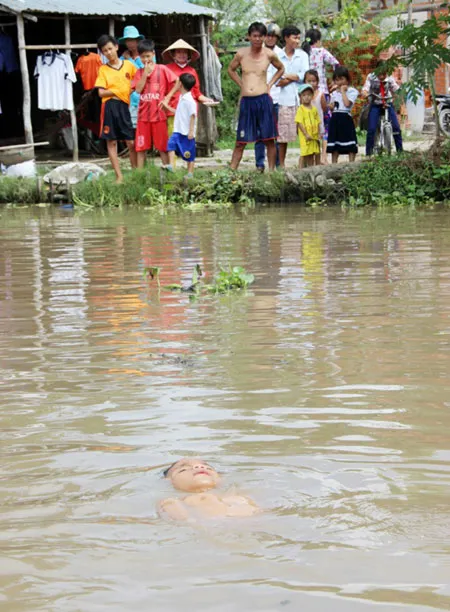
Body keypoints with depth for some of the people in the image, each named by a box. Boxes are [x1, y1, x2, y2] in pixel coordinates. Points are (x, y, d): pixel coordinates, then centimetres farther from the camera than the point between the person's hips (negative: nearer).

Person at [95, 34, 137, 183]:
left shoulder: (128, 65, 7)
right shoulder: (103, 69, 6)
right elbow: (101, 92, -2)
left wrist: (132, 89, -3)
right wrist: (118, 91, -8)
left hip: (125, 106, 0)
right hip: (110, 106, 0)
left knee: (131, 142, -3)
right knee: (111, 142, 1)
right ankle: (119, 176, 7)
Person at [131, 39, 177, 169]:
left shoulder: (162, 69, -1)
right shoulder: (139, 72, 8)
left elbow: (176, 83, -3)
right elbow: (138, 89, -5)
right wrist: (145, 73, -9)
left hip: (159, 113, -3)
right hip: (143, 114, 3)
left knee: (162, 146, 2)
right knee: (141, 147, 4)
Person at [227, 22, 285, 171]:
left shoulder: (269, 54, 1)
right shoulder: (241, 54, 2)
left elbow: (281, 69, 20)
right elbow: (231, 70, 20)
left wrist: (269, 84, 9)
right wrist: (241, 84, 9)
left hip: (263, 100, 0)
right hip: (246, 101, 1)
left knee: (269, 139, 2)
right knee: (240, 142, 2)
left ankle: (271, 170, 9)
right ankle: (231, 171, 2)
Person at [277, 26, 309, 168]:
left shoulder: (302, 55, 10)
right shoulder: (277, 56, 3)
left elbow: (305, 76, -2)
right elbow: (277, 82, -3)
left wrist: (286, 76, -3)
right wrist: (295, 77, -7)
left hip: (300, 99, 2)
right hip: (284, 100, -2)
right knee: (282, 135, 0)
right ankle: (281, 164, 9)